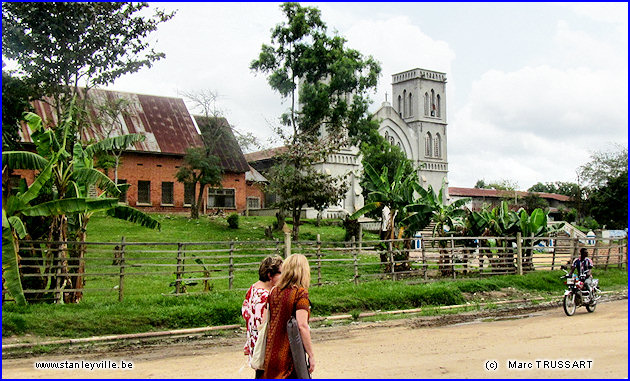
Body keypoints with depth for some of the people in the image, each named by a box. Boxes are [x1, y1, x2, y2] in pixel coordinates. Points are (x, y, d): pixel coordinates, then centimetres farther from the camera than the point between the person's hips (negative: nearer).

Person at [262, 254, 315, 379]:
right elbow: (302, 325, -20)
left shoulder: (274, 291, 5)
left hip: (272, 354, 6)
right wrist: (311, 355, -15)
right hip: (291, 355, -6)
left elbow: (269, 322, 10)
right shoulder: (300, 293, -13)